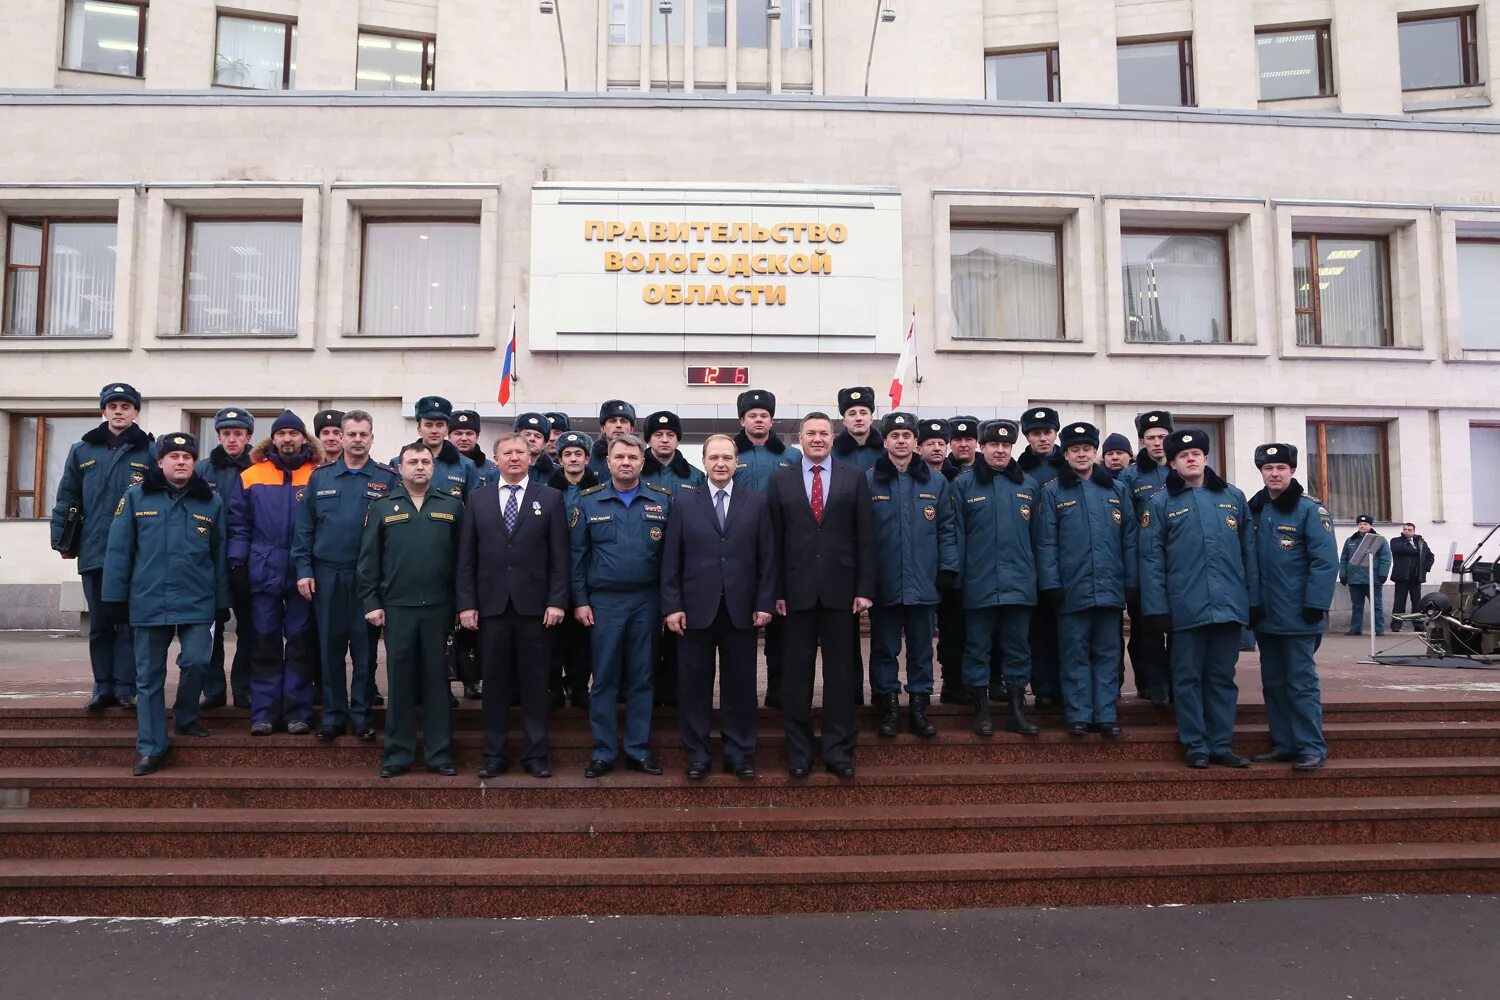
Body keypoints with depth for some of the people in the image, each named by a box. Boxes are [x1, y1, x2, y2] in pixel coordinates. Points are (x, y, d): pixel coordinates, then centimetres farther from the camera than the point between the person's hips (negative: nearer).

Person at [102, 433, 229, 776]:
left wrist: (222, 602, 6)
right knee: (149, 676, 6)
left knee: (196, 661, -12)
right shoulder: (136, 498, 3)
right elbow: (119, 550, 3)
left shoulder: (211, 502, 6)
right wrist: (116, 595, -1)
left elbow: (220, 555, 7)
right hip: (148, 602, 0)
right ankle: (151, 748, 15)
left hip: (197, 602, 0)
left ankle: (185, 719, 17)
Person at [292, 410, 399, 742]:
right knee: (330, 646, 7)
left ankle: (362, 714, 17)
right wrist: (303, 569, -1)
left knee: (365, 647, 6)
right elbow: (304, 527, 6)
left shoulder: (388, 479, 1)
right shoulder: (320, 477, 6)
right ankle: (333, 715, 18)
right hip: (326, 574, 2)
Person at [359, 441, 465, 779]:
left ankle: (440, 753, 14)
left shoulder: (452, 506, 6)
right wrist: (370, 602, -1)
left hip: (439, 607, 0)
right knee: (400, 680, 6)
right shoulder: (382, 507, 6)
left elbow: (463, 557, 6)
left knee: (437, 679, 6)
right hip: (396, 607, 0)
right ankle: (398, 754, 16)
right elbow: (369, 559, 5)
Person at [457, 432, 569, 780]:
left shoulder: (551, 498, 4)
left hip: (534, 605, -1)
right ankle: (494, 754, 16)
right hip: (491, 604, 1)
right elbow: (467, 557, 6)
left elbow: (560, 556, 0)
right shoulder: (478, 499, 8)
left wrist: (557, 601, -8)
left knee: (534, 682, 4)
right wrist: (466, 603, -1)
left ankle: (535, 754, 13)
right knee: (494, 682, 7)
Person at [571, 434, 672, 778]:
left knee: (641, 678, 8)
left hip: (647, 602, 1)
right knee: (604, 679, 5)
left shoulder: (663, 500, 2)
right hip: (603, 602, 0)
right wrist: (580, 601, -1)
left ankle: (639, 750, 18)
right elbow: (577, 555, 3)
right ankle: (603, 752, 15)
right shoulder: (588, 501, 2)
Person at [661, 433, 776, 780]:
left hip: (741, 609, 0)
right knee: (694, 686, 6)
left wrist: (765, 603, -3)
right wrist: (671, 606, -5)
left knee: (740, 685, 7)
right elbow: (671, 560, 2)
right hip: (695, 609, 0)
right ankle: (697, 756, 18)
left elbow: (767, 557, 3)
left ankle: (740, 755, 19)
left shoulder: (757, 502, 5)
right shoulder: (684, 504, 5)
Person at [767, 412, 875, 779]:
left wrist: (865, 589, -3)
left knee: (840, 672, 7)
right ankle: (798, 752, 18)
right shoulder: (780, 480, 6)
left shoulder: (855, 478, 5)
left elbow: (865, 537, 2)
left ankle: (839, 750, 18)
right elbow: (774, 539, 3)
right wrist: (776, 591, -2)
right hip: (797, 591, 0)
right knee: (797, 673, 7)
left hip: (840, 590, 0)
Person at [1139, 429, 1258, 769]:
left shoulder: (1233, 497, 10)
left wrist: (1254, 599, 7)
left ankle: (1222, 745, 18)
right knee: (1189, 677, 4)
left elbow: (1248, 551, 11)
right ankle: (1196, 746, 13)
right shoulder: (1161, 504, 1)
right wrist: (1157, 607, -8)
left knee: (1222, 677, 10)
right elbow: (1151, 558, -3)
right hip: (1186, 606, -2)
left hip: (1229, 604, 3)